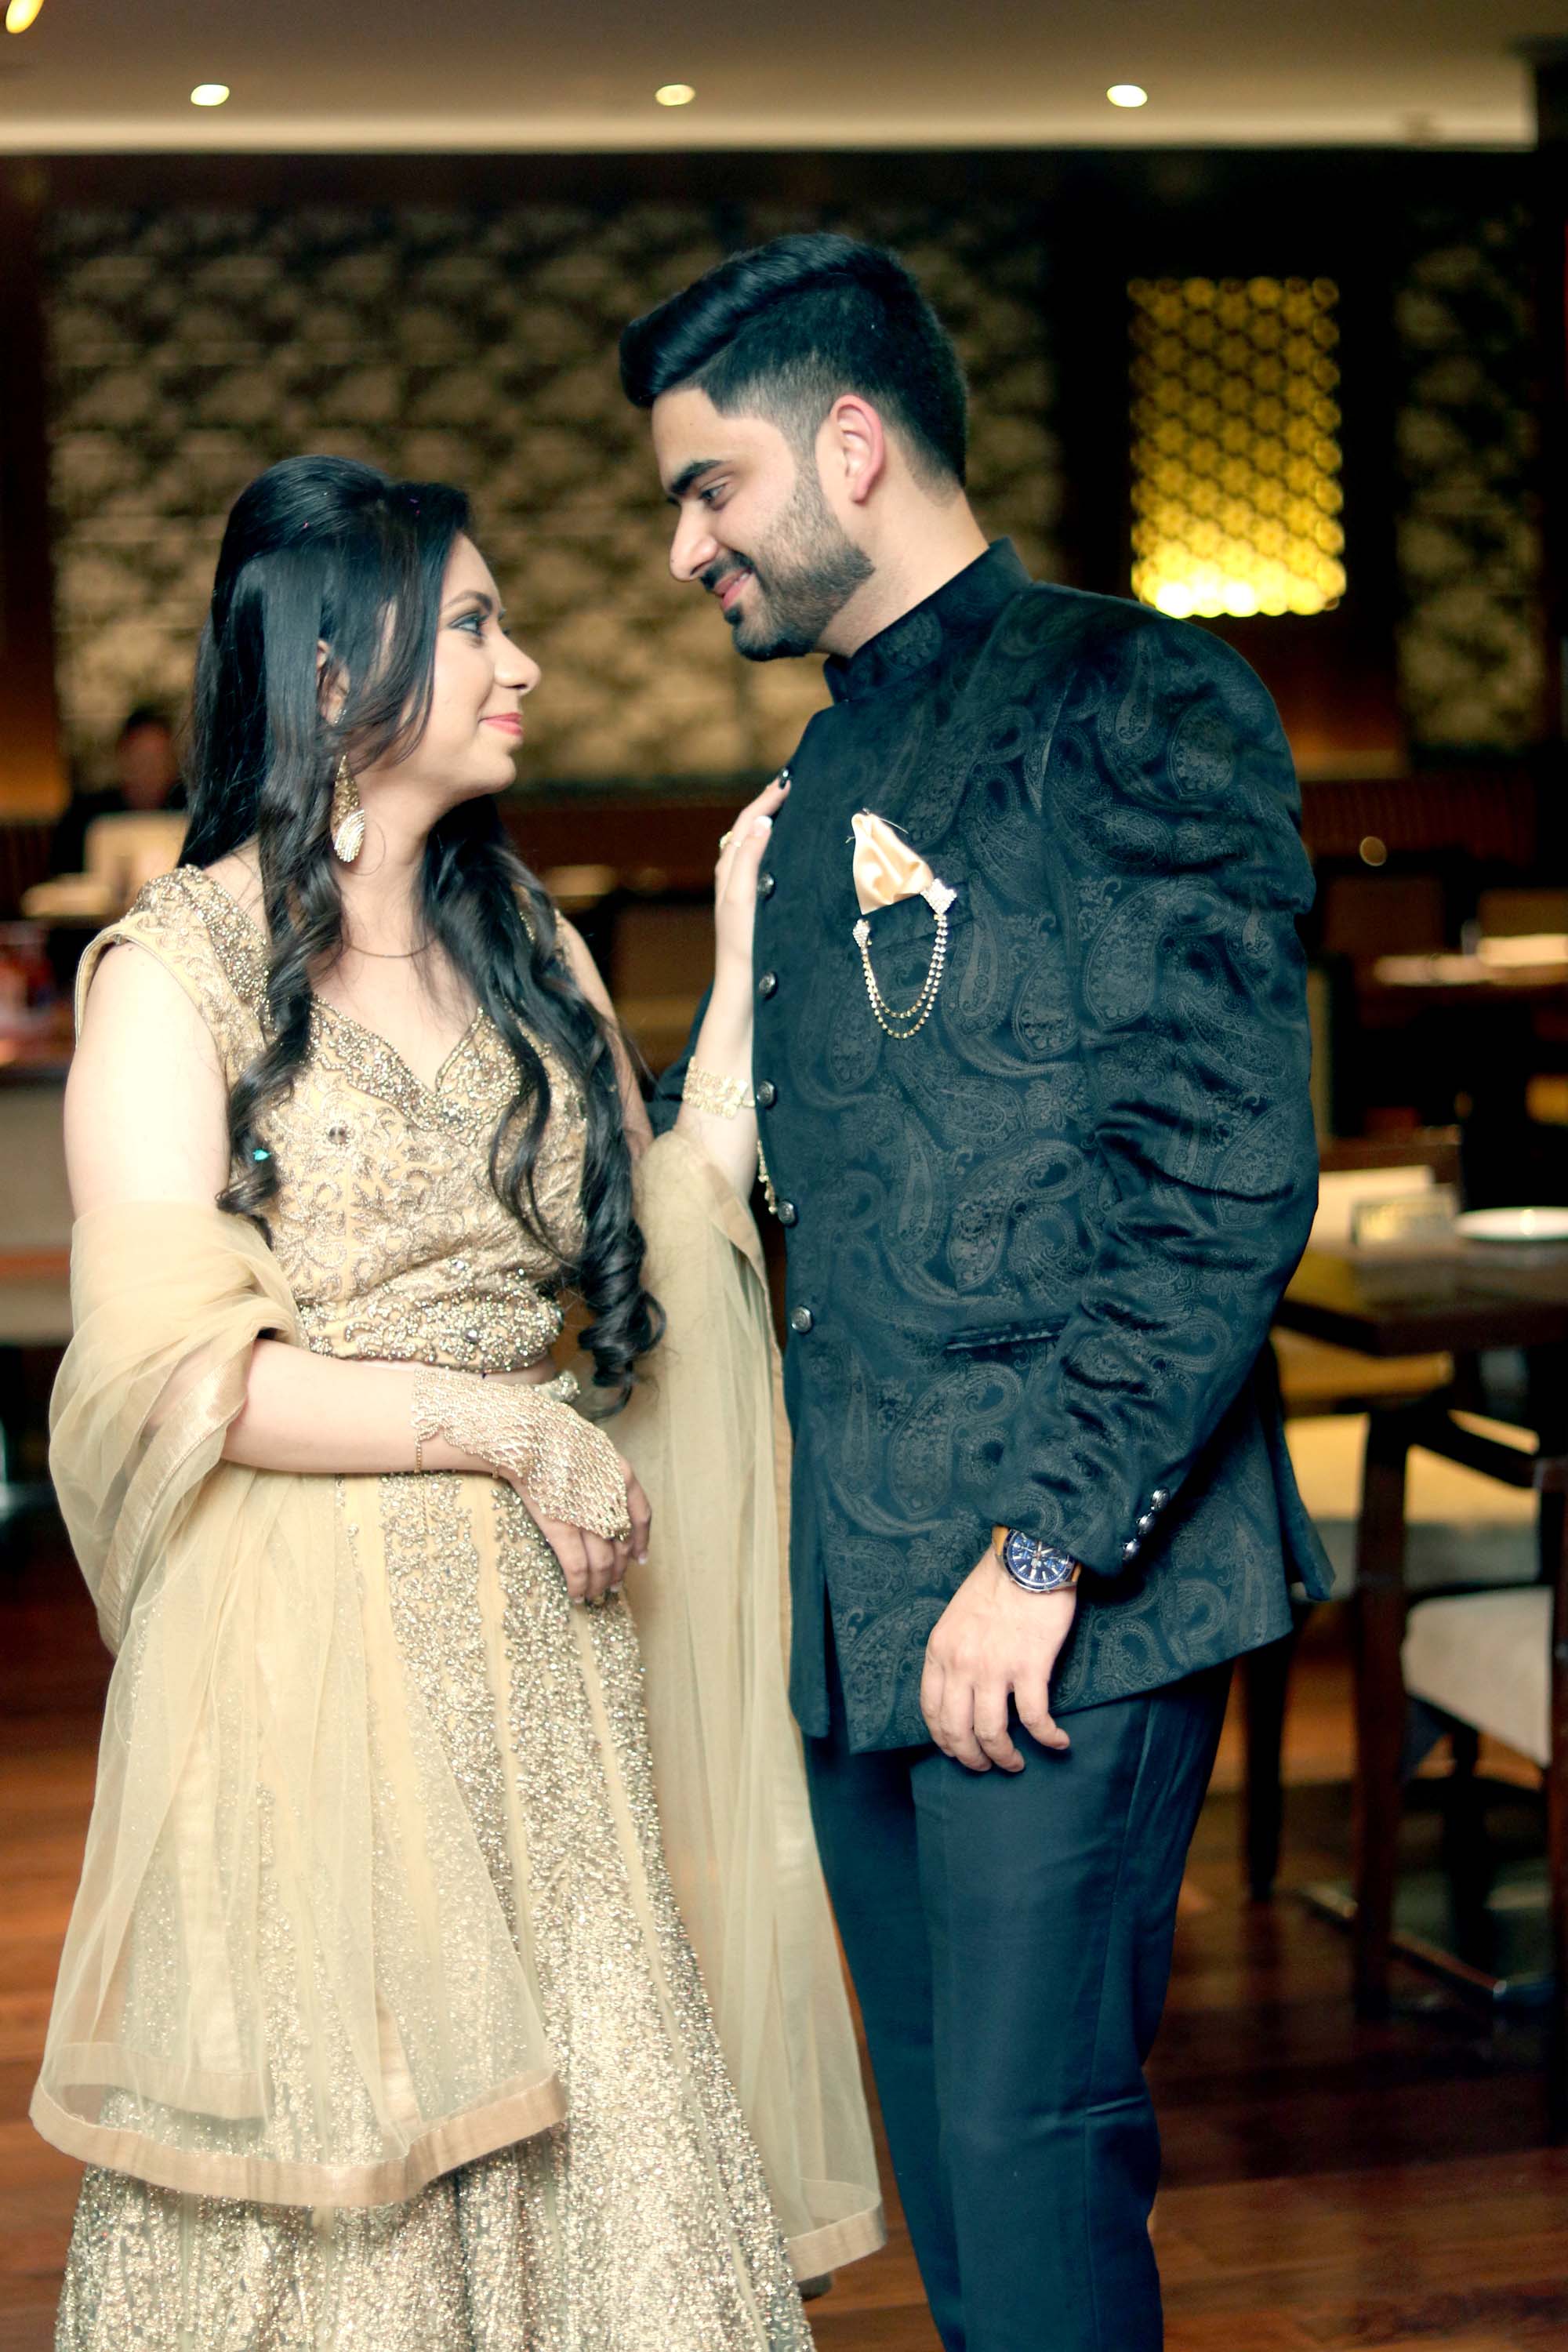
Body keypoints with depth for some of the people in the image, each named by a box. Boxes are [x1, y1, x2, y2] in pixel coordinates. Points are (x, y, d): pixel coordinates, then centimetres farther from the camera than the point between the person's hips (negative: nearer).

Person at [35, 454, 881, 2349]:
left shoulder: (521, 945, 13)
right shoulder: (180, 968, -7)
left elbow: (661, 1242, 11)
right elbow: (171, 1370, -15)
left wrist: (746, 969, 9)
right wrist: (510, 1425, -13)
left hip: (535, 1657, 6)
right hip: (305, 1653, -5)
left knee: (592, 2142, 6)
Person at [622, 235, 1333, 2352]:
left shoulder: (1134, 706, -7)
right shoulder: (826, 782, 18)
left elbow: (1229, 1184, -14)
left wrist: (1047, 1545, -17)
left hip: (1068, 1593, -8)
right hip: (863, 1605, 8)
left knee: (1031, 2136, -7)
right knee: (940, 2134, 12)